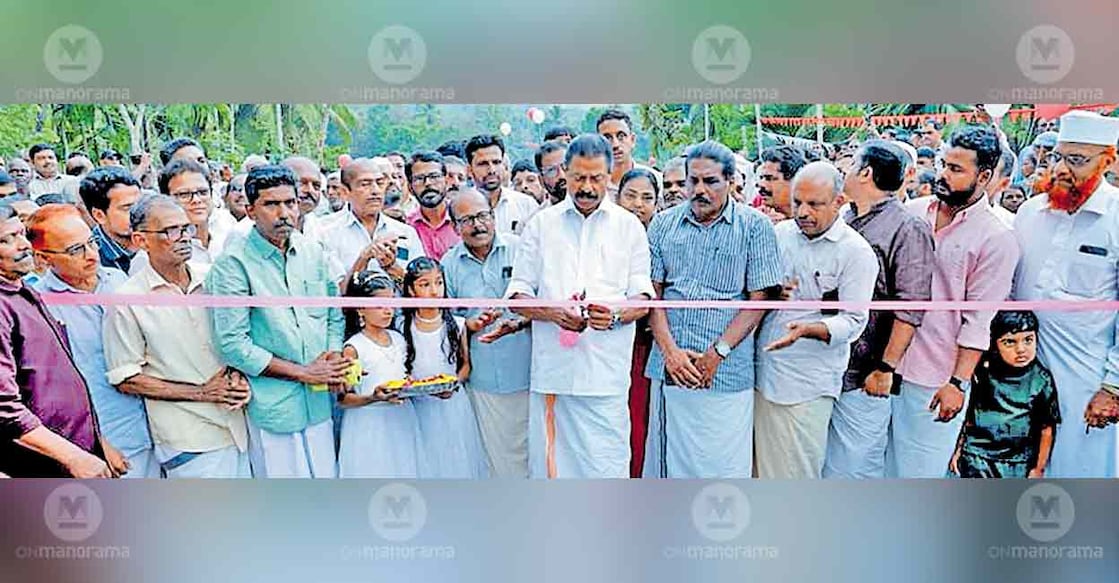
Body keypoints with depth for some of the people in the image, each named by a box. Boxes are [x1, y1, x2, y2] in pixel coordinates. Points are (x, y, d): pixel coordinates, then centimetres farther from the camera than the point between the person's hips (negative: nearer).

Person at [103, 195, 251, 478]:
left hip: (238, 424, 5)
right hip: (188, 440, -4)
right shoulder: (127, 301, -8)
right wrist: (202, 393, -11)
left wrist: (240, 376, -4)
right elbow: (126, 379, -7)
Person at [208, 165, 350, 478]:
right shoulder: (233, 264, -9)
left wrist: (334, 357, -4)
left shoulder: (313, 253, 8)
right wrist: (304, 373, -12)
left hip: (319, 402, 5)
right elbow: (233, 345, -14)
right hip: (271, 405, -5)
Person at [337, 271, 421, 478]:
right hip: (369, 427, -5)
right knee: (374, 471, 0)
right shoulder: (353, 348, -10)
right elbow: (342, 398, -11)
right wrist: (373, 398, -27)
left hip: (402, 421, 5)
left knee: (403, 469, 9)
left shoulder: (398, 339, 7)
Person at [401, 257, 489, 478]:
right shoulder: (403, 328, -3)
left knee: (456, 460, 7)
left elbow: (466, 364, 6)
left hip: (453, 405, 1)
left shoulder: (456, 325, -2)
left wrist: (454, 383, -12)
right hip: (419, 408, 0)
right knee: (426, 464, 6)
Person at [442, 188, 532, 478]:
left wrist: (517, 323, -17)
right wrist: (469, 324, -8)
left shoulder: (520, 248, -1)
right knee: (502, 458, 10)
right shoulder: (449, 263, 5)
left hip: (529, 373, -1)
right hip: (484, 379, 2)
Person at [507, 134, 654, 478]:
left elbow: (643, 298, 7)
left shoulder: (629, 226, 10)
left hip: (606, 371, -1)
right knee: (549, 461, 3)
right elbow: (517, 294, 8)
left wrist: (616, 315, -15)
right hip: (552, 368, 1)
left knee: (606, 464, -3)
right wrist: (553, 312, -12)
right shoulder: (541, 223, 11)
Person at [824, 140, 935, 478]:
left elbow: (910, 308, -14)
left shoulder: (907, 230, -9)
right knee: (824, 465, 16)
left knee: (855, 468, 0)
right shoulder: (841, 220, 12)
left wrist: (886, 368, -16)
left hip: (864, 376, -7)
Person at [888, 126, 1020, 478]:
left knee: (919, 469, 7)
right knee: (879, 463, 16)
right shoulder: (913, 211, 6)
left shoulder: (997, 240, -8)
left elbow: (978, 322, -10)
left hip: (935, 379, -4)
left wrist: (958, 383, -13)